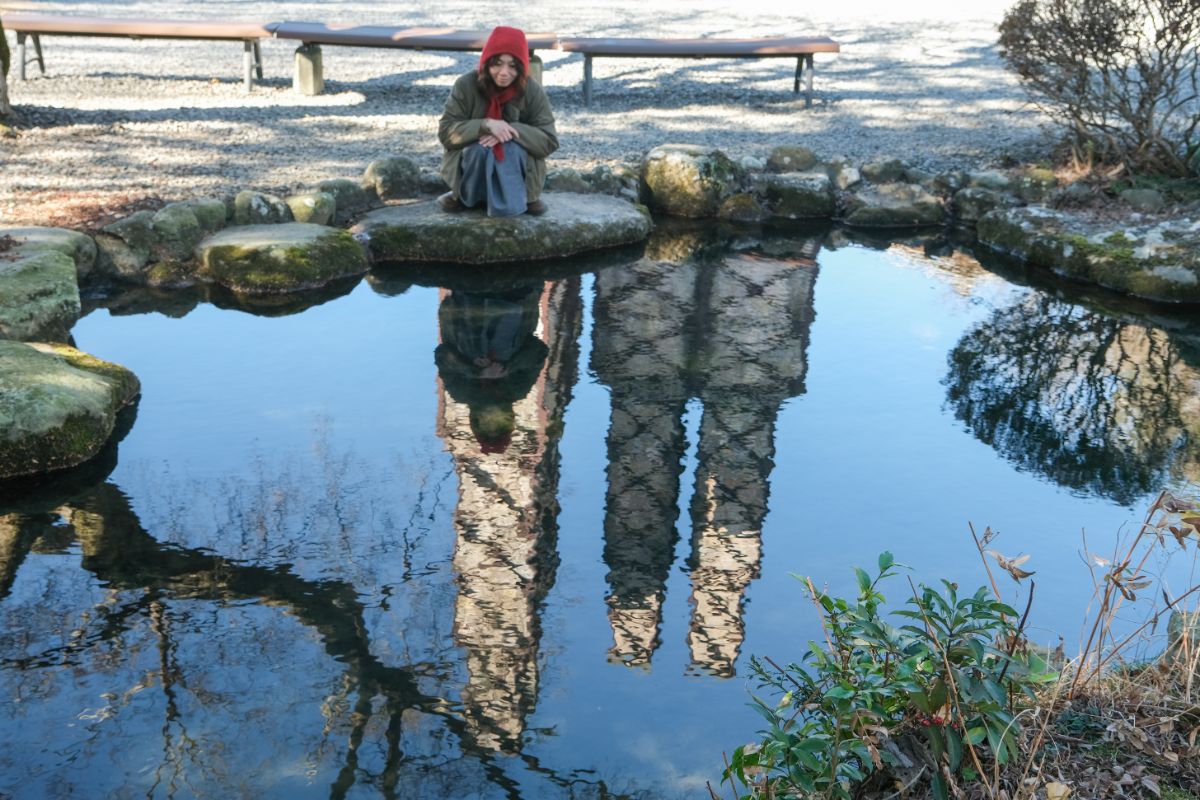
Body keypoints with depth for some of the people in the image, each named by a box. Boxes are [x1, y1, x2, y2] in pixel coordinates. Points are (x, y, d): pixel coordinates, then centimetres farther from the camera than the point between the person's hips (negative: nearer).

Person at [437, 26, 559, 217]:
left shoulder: (532, 91, -11)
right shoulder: (466, 85, -12)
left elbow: (549, 141, -13)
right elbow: (445, 132, -15)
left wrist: (511, 130, -30)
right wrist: (485, 124, -31)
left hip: (515, 170, 0)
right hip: (471, 163, 1)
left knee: (513, 148, -31)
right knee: (479, 147, -31)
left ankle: (513, 199, -10)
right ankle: (465, 195, -4)